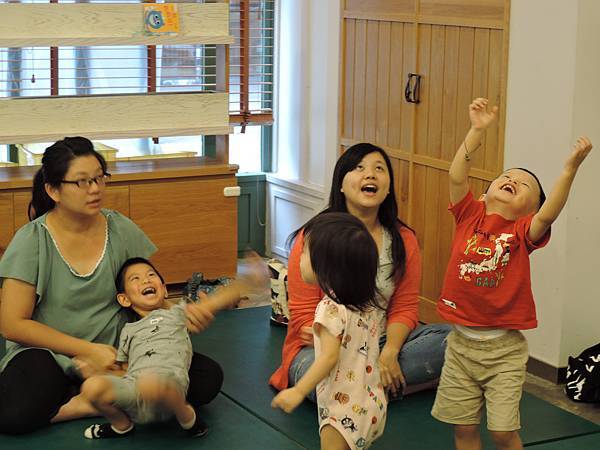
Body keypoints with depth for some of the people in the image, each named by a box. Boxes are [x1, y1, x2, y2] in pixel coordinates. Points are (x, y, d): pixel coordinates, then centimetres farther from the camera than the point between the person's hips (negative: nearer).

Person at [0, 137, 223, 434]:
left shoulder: (121, 230, 0)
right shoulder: (32, 240, -8)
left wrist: (182, 313, -14)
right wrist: (88, 350, -16)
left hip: (116, 351, 4)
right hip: (50, 354, -4)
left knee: (208, 378, -18)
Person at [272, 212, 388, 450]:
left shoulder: (331, 308, -21)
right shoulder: (372, 304, 3)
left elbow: (330, 357, -26)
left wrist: (298, 392, -24)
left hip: (345, 408, -8)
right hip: (373, 403, 8)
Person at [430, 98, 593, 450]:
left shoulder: (523, 232, -6)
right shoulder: (470, 215, 0)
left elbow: (549, 213, -26)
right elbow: (457, 176, -12)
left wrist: (570, 169, -36)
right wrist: (478, 130, -18)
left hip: (504, 348, -2)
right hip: (462, 342, 3)